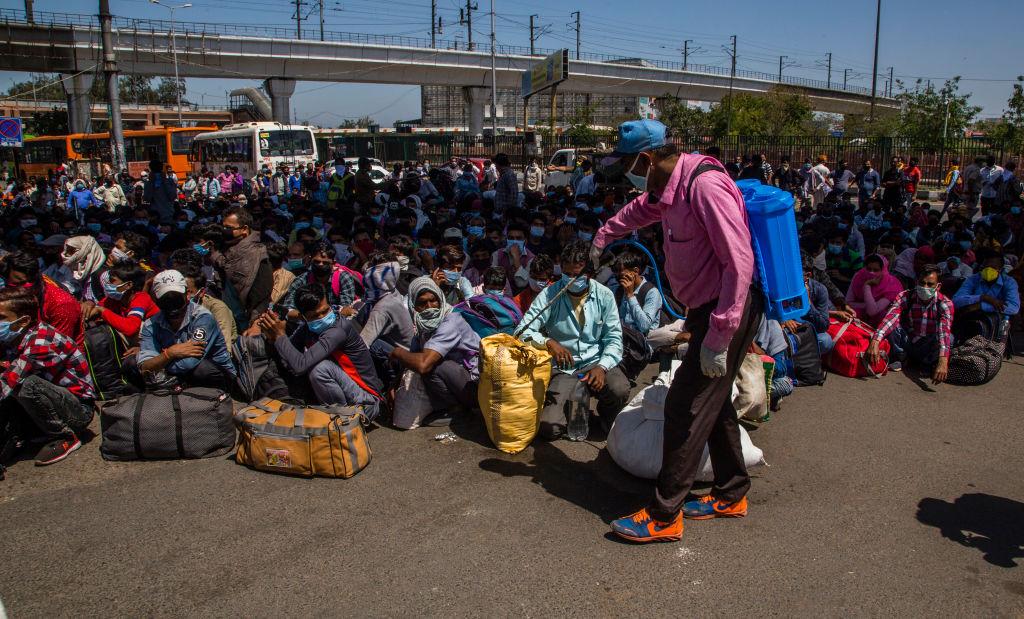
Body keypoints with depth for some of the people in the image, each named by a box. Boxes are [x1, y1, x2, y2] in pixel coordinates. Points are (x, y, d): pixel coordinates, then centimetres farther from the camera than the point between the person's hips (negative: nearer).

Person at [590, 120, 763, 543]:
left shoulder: (706, 185, -23)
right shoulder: (669, 186, 8)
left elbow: (739, 262, -27)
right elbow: (639, 210, 32)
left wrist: (719, 337, -27)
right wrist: (603, 235, 48)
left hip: (729, 309, -10)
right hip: (709, 306, 10)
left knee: (686, 408, -8)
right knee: (713, 400, 18)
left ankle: (664, 516, 2)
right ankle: (732, 494, 34)